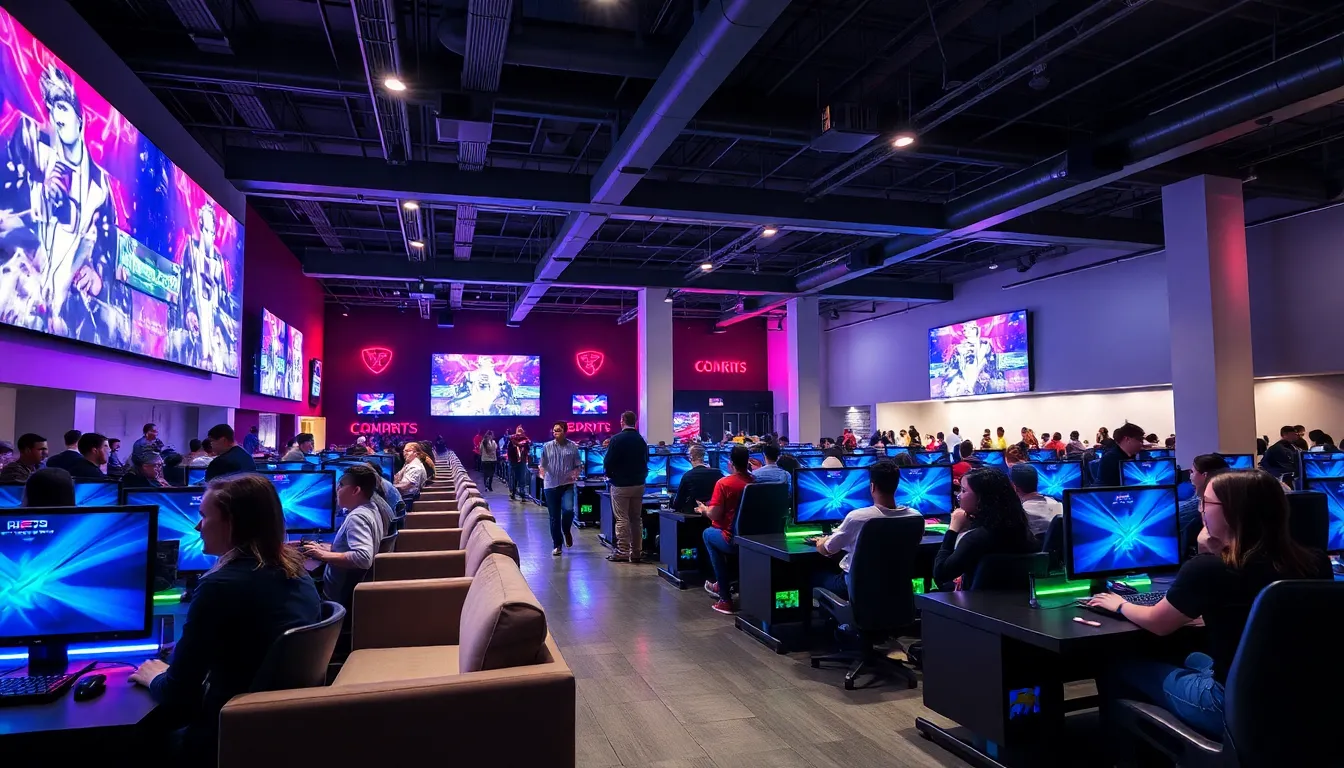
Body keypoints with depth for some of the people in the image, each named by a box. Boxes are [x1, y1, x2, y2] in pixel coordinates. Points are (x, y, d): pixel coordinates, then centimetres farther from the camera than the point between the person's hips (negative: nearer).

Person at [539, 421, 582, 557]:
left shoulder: (573, 447, 3)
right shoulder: (547, 447, 5)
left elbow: (578, 465, 6)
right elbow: (542, 464, 8)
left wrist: (575, 473, -12)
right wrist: (541, 471, -13)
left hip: (567, 485, -1)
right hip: (551, 485, 1)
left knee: (568, 509, -22)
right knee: (554, 517, 5)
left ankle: (566, 531, 11)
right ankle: (557, 546, 18)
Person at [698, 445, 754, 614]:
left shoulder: (723, 483, -13)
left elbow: (715, 515, -12)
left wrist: (704, 510, 9)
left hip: (733, 541, -6)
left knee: (708, 533, 26)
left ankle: (725, 598, 23)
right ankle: (722, 585, 40)